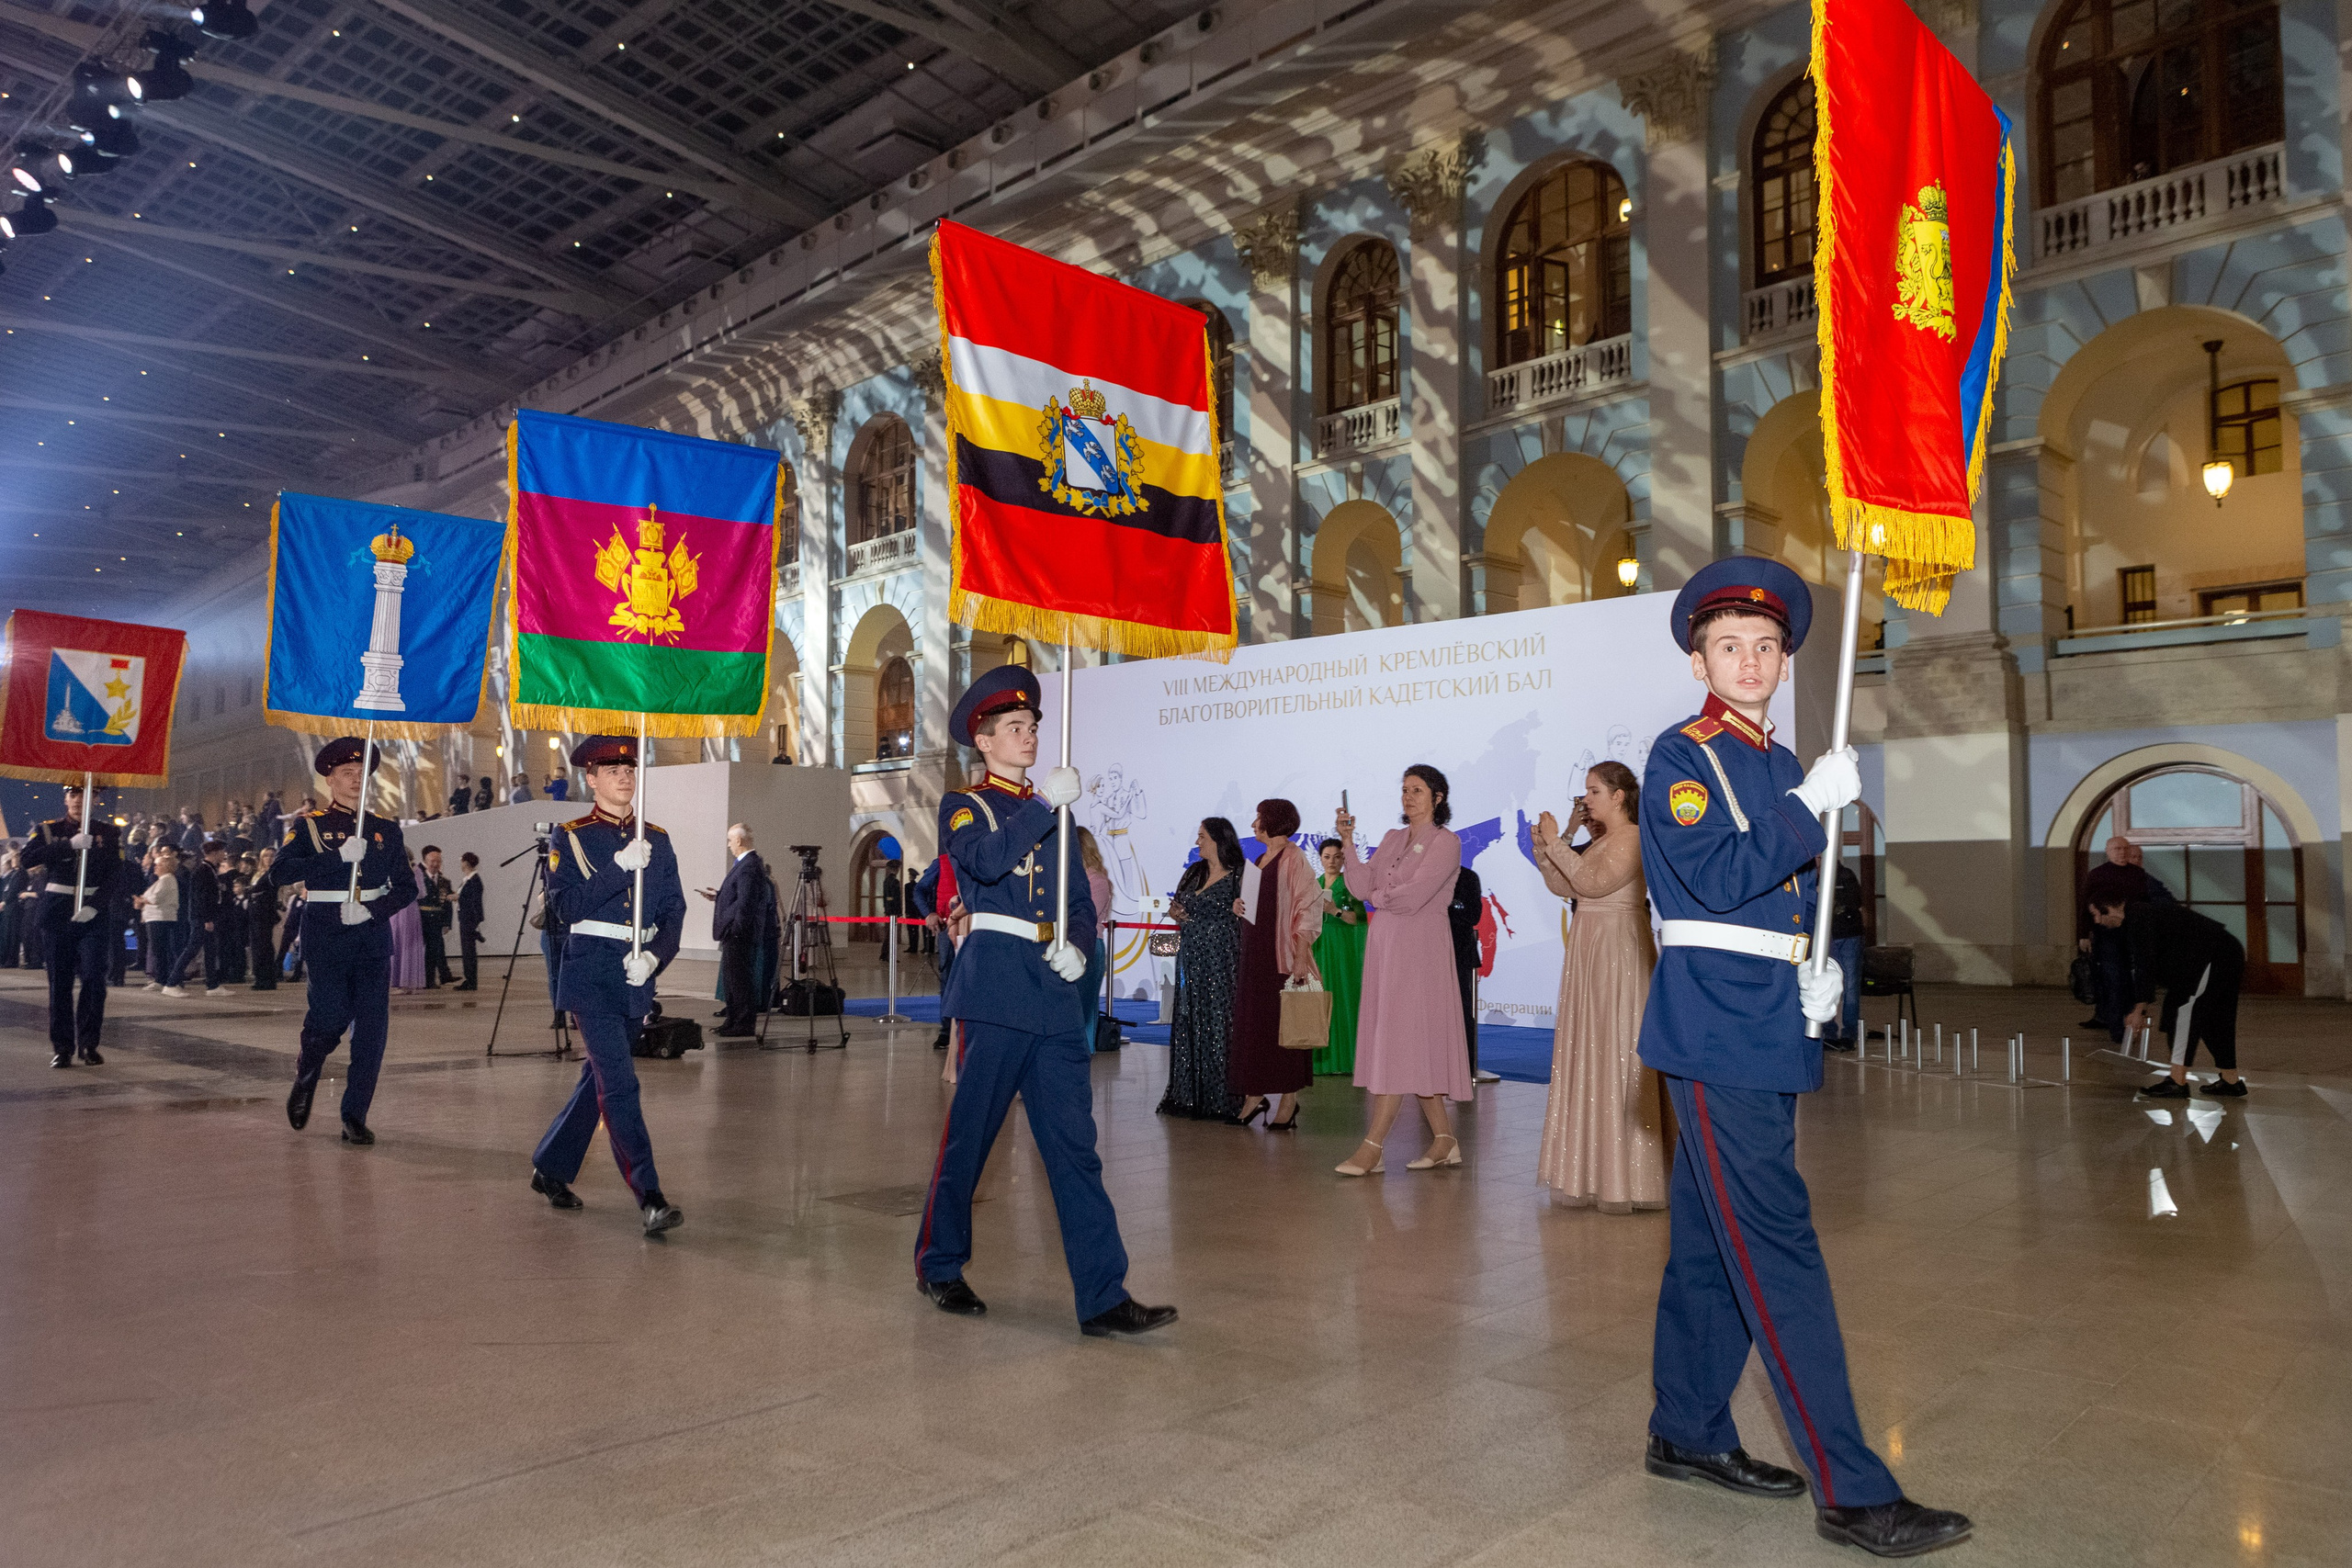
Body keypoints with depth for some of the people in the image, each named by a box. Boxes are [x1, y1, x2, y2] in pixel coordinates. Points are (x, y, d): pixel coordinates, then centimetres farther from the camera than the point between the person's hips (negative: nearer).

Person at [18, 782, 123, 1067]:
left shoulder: (109, 832, 5)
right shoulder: (49, 830, 6)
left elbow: (117, 873, -2)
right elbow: (28, 857, -13)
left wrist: (95, 906, -15)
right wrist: (70, 844, -23)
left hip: (94, 912, -1)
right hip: (58, 911, 1)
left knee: (94, 977, -8)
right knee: (60, 980, 3)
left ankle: (89, 1043, 2)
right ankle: (62, 1046, 10)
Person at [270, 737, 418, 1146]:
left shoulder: (385, 828, 13)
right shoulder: (308, 824, 5)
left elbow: (407, 888, 11)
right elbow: (280, 873, -11)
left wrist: (372, 910, -8)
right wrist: (339, 856, -19)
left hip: (373, 934, 3)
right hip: (326, 935, -3)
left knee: (372, 1028, -3)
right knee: (330, 1016, -10)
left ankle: (355, 1116, 6)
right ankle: (304, 1079, 23)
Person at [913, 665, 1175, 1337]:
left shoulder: (1052, 812, 20)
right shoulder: (965, 805, 4)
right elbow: (985, 859, -19)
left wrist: (1074, 947, 0)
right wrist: (1044, 802, -20)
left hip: (1057, 993, 5)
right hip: (996, 987, -4)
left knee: (1075, 1145, 1)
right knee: (969, 1135, 5)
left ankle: (1104, 1299, 1)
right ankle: (939, 1266, 26)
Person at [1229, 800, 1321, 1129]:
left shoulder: (1293, 858, -9)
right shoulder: (1260, 860, 16)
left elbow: (1309, 905, -15)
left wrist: (1301, 955, -20)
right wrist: (1240, 906, 3)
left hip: (1281, 952, -8)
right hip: (1254, 952, 8)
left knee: (1283, 1022, -2)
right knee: (1251, 1022, 8)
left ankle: (1289, 1101, 6)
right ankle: (1254, 1096, 15)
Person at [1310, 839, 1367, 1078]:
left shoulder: (1349, 883, 0)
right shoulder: (1313, 884, 15)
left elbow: (1360, 918, -8)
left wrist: (1336, 911, -20)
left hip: (1342, 949, -4)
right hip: (1317, 947, 4)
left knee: (1341, 999, -7)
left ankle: (1343, 1059, -2)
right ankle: (1321, 1059, 3)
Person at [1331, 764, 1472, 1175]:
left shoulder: (1446, 842, -5)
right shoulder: (1393, 839, 16)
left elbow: (1413, 896, -15)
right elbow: (1362, 886, 4)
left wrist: (1378, 897, 2)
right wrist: (1347, 842, -4)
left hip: (1420, 948, -7)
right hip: (1385, 945, 7)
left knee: (1400, 1040, -7)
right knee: (1415, 1048, 8)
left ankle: (1373, 1147, -8)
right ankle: (1445, 1141, 16)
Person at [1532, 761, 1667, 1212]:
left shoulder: (1633, 838, -8)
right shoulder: (1599, 841, 19)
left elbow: (1593, 882, -21)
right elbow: (1563, 887, 15)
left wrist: (1557, 842, -15)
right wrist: (1545, 847, 4)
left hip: (1619, 951, -9)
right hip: (1589, 951, 9)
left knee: (1616, 1053, -7)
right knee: (1587, 1054, 8)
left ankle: (1626, 1179, -2)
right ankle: (1593, 1173, 14)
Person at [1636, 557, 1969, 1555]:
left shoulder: (1783, 769, 17)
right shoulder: (1681, 758, -7)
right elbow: (1721, 879, -20)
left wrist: (1821, 971, 5)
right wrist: (1814, 802, -16)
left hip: (1768, 1038, 8)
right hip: (1716, 1035, -8)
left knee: (1710, 1243, 15)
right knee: (1778, 1254, -7)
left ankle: (1687, 1433, 27)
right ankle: (1851, 1492, -2)